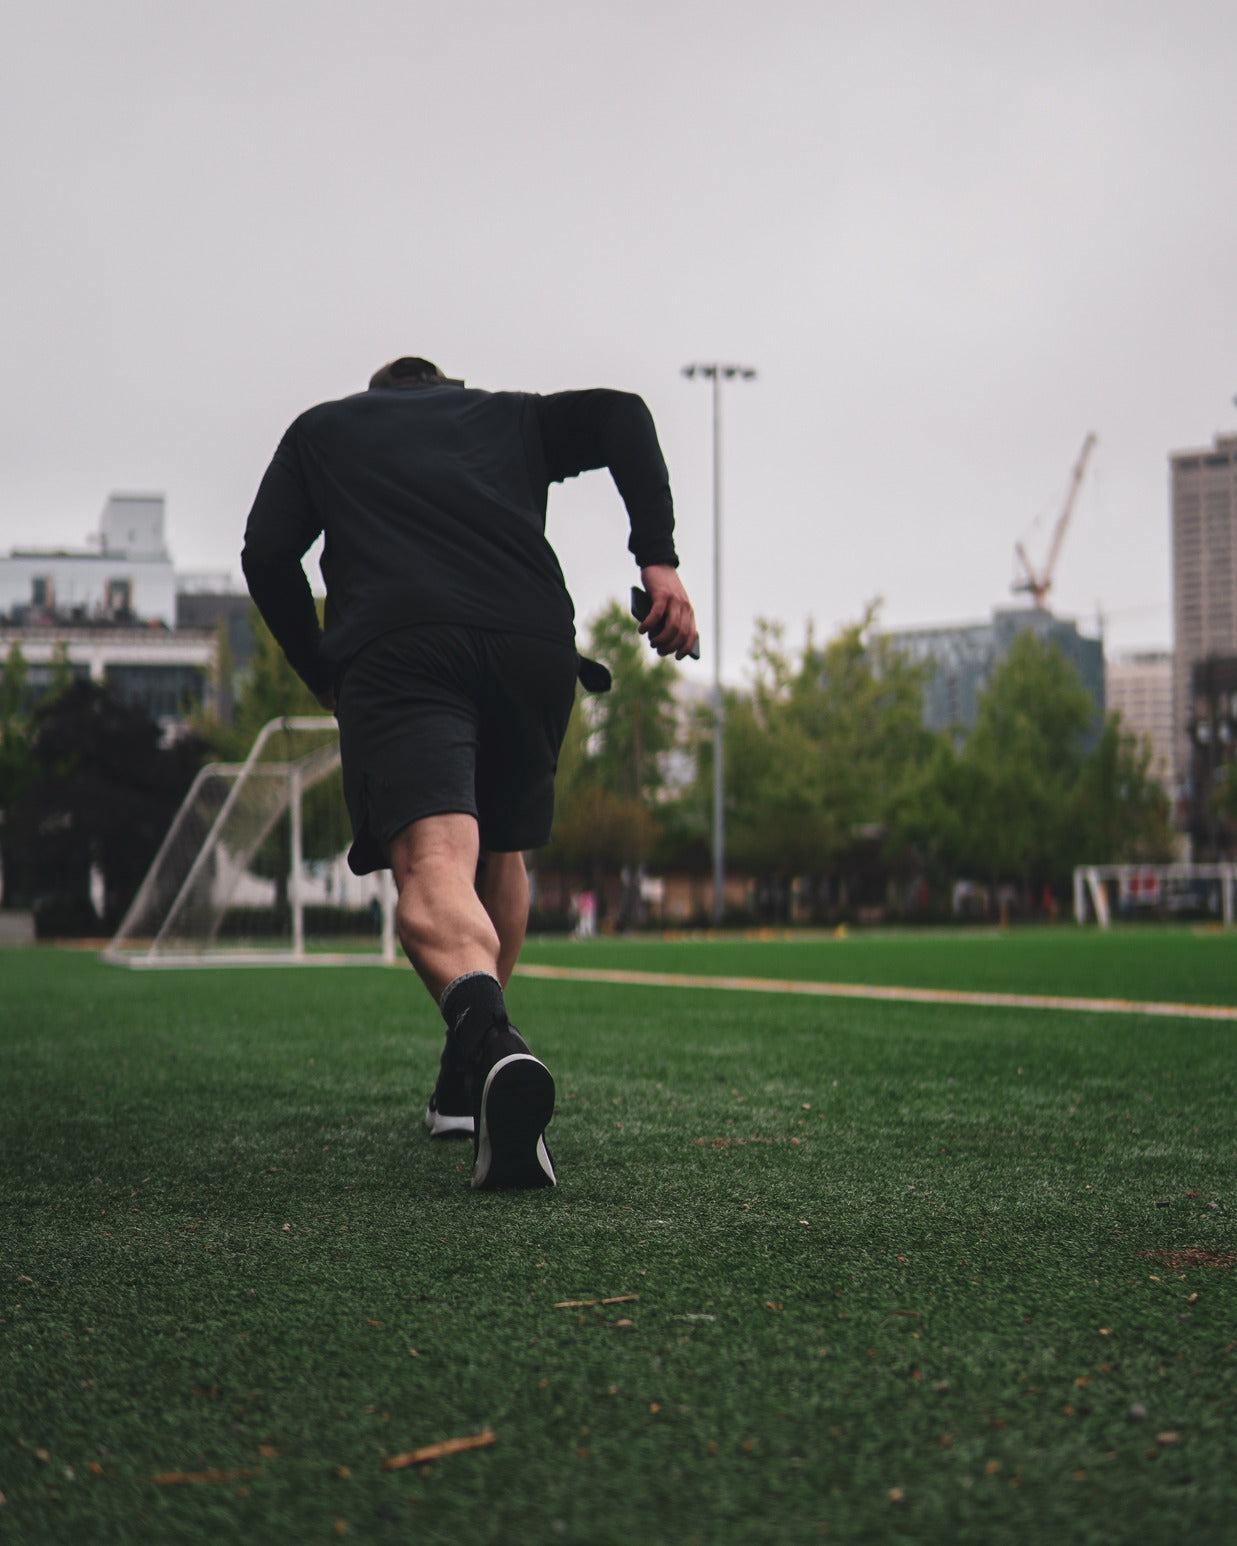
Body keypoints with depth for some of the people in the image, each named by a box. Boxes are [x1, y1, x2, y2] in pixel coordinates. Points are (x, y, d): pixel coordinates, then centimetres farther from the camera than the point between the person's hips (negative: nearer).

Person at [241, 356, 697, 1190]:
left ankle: (487, 1032, -51)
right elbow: (619, 413, 13)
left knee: (433, 865, -19)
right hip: (533, 641, 3)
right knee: (501, 853, 24)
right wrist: (658, 558, 5)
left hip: (393, 650, -2)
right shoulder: (512, 415, 32)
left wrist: (324, 676, 28)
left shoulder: (319, 428, 31)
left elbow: (267, 555, 17)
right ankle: (468, 1084, 32)